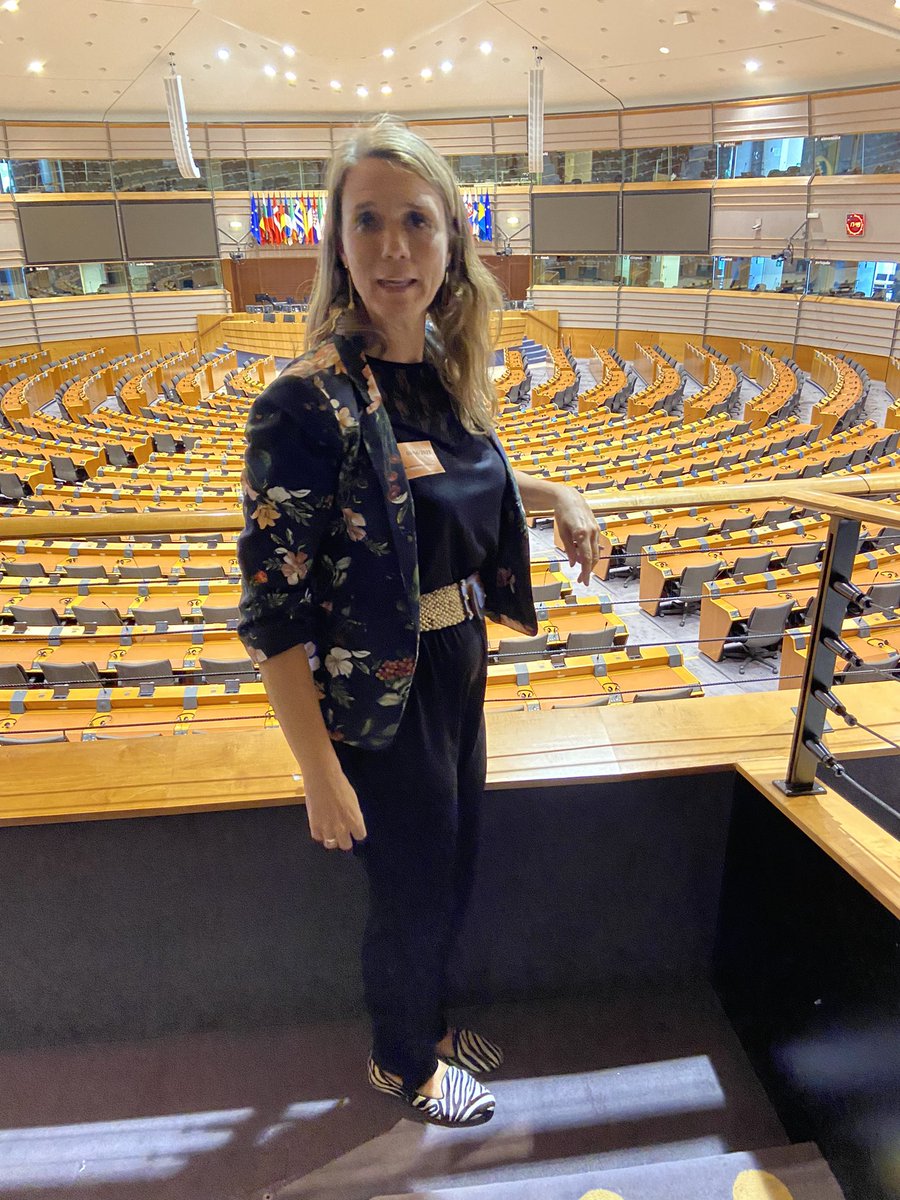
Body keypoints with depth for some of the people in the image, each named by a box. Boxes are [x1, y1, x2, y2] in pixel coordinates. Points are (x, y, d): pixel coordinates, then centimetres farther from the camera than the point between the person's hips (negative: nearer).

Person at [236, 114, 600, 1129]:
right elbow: (272, 608, -22)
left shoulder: (446, 368, -1)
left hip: (457, 668, 7)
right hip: (377, 699, -7)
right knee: (413, 895, 16)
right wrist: (321, 775, -19)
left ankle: (428, 1023, 55)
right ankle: (403, 1064, 48)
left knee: (450, 875, 25)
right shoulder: (309, 402, -24)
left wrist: (553, 493, 5)